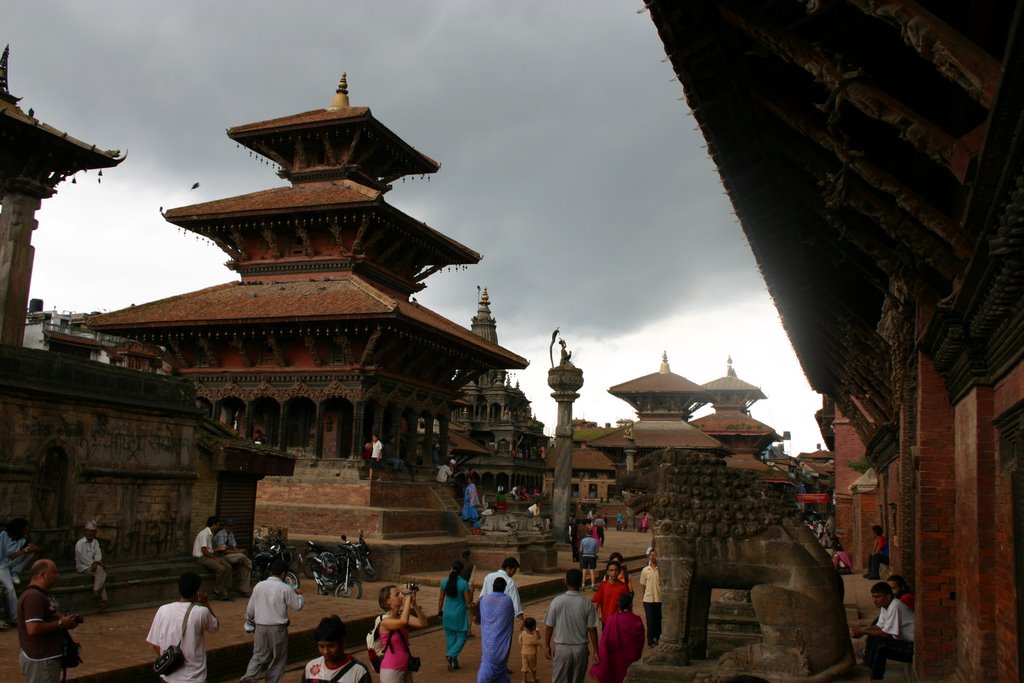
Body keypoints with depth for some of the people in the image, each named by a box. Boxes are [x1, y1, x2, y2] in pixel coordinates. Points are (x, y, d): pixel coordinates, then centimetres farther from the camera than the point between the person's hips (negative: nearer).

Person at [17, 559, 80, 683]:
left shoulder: (42, 593, 14)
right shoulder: (33, 596, -20)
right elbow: (33, 629, -28)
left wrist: (65, 621, 7)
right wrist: (61, 624, -18)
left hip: (49, 656, 11)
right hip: (40, 660, -11)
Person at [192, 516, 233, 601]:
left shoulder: (211, 534, 13)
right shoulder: (205, 534, -17)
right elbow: (204, 550, -23)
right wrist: (215, 558, -15)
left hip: (209, 555, 9)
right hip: (202, 557, -9)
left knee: (228, 567, -8)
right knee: (221, 569, -26)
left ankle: (224, 591, -7)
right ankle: (217, 593, -12)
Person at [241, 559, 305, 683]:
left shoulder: (259, 585, 2)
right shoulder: (285, 588, -10)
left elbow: (250, 608, 8)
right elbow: (298, 606, -4)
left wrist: (249, 619, 26)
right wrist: (299, 595, 16)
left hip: (261, 627, 4)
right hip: (278, 628, -4)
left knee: (259, 655, 12)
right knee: (278, 658, 11)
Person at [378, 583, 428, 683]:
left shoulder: (401, 616, 3)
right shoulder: (385, 622, -18)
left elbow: (423, 623, -9)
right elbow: (403, 621, -39)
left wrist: (414, 603, -17)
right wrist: (408, 597, -30)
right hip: (391, 671, -7)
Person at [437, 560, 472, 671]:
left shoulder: (445, 582, -4)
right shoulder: (464, 583, -16)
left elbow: (441, 599, 2)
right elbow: (468, 601, -12)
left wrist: (440, 612, 13)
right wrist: (471, 592, 6)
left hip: (448, 614, 4)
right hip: (460, 615, -4)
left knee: (450, 637, 15)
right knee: (461, 637, 10)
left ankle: (453, 662, 20)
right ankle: (451, 655, -11)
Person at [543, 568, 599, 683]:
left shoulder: (557, 601, -10)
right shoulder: (587, 604, -8)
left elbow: (549, 626, -4)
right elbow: (592, 629, -5)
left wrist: (547, 646, 9)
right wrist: (596, 651, 4)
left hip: (562, 648, -1)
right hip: (581, 648, 1)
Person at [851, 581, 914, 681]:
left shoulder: (894, 606, -25)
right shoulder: (884, 606, 3)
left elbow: (887, 634, -24)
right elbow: (879, 627, 6)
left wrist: (863, 632, -20)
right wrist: (863, 629, -11)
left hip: (913, 646, -10)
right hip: (902, 640, 10)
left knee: (881, 646, -25)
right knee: (872, 638, 3)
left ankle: (876, 678, -7)